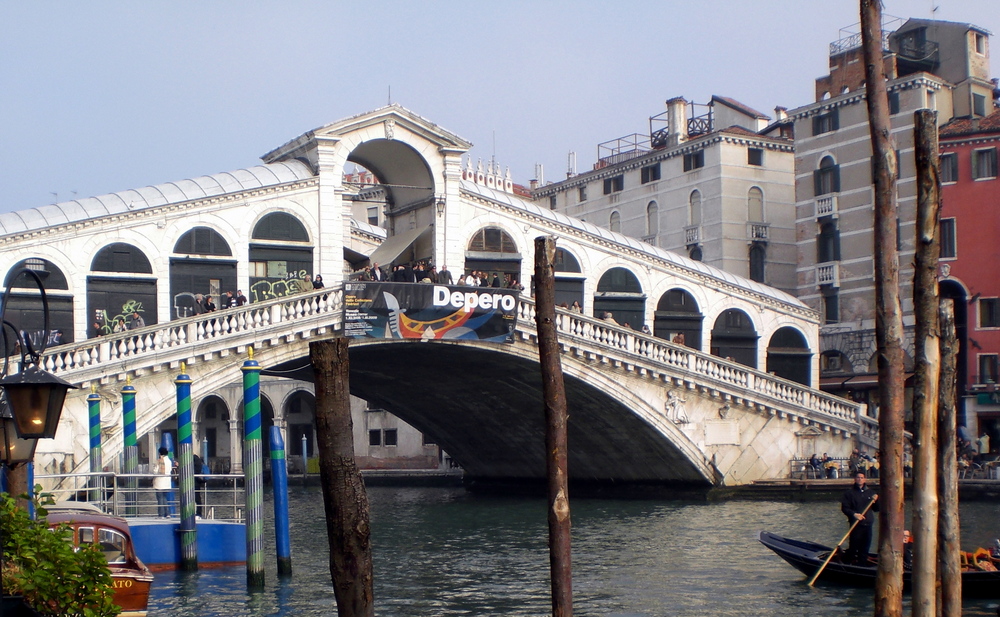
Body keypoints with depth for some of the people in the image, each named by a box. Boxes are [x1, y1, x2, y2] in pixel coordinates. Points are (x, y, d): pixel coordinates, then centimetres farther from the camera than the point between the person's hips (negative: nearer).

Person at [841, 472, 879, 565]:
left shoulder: (870, 492, 14)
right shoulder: (849, 492, 0)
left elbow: (876, 509, 15)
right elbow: (844, 508, -5)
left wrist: (876, 500, -4)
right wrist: (854, 514, -21)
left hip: (867, 524, 5)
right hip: (856, 525, -5)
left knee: (865, 548, 8)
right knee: (854, 547, -6)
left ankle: (862, 565, 17)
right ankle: (849, 564, 5)